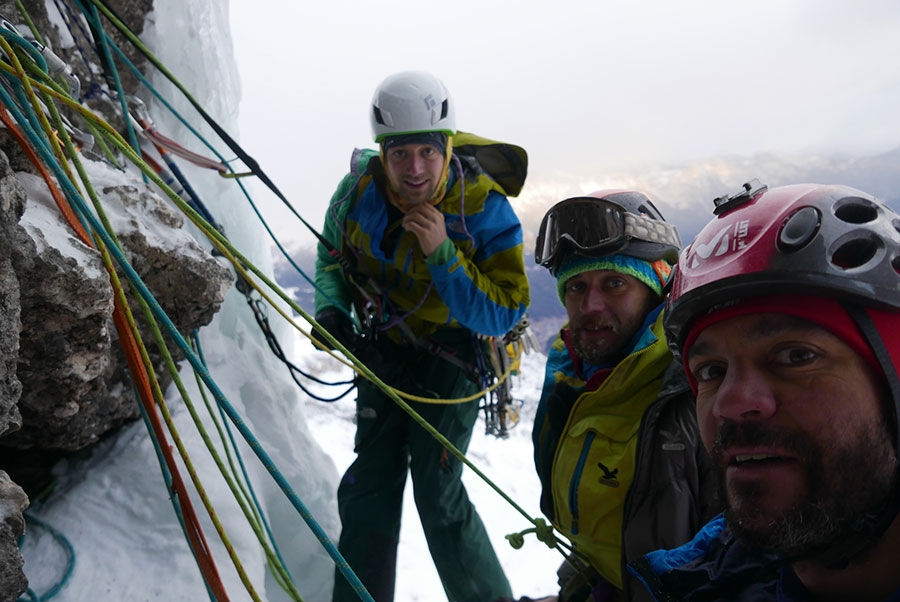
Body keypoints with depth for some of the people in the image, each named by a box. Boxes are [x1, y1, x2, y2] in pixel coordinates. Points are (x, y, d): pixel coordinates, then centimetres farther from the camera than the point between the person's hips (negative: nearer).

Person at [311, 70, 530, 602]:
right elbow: (333, 252, 8)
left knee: (437, 491, -7)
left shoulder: (483, 208, -24)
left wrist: (442, 254, -35)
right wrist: (332, 308, -11)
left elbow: (503, 316, -25)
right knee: (369, 488, 8)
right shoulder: (360, 185, -12)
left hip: (452, 353, -4)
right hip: (382, 346, 4)